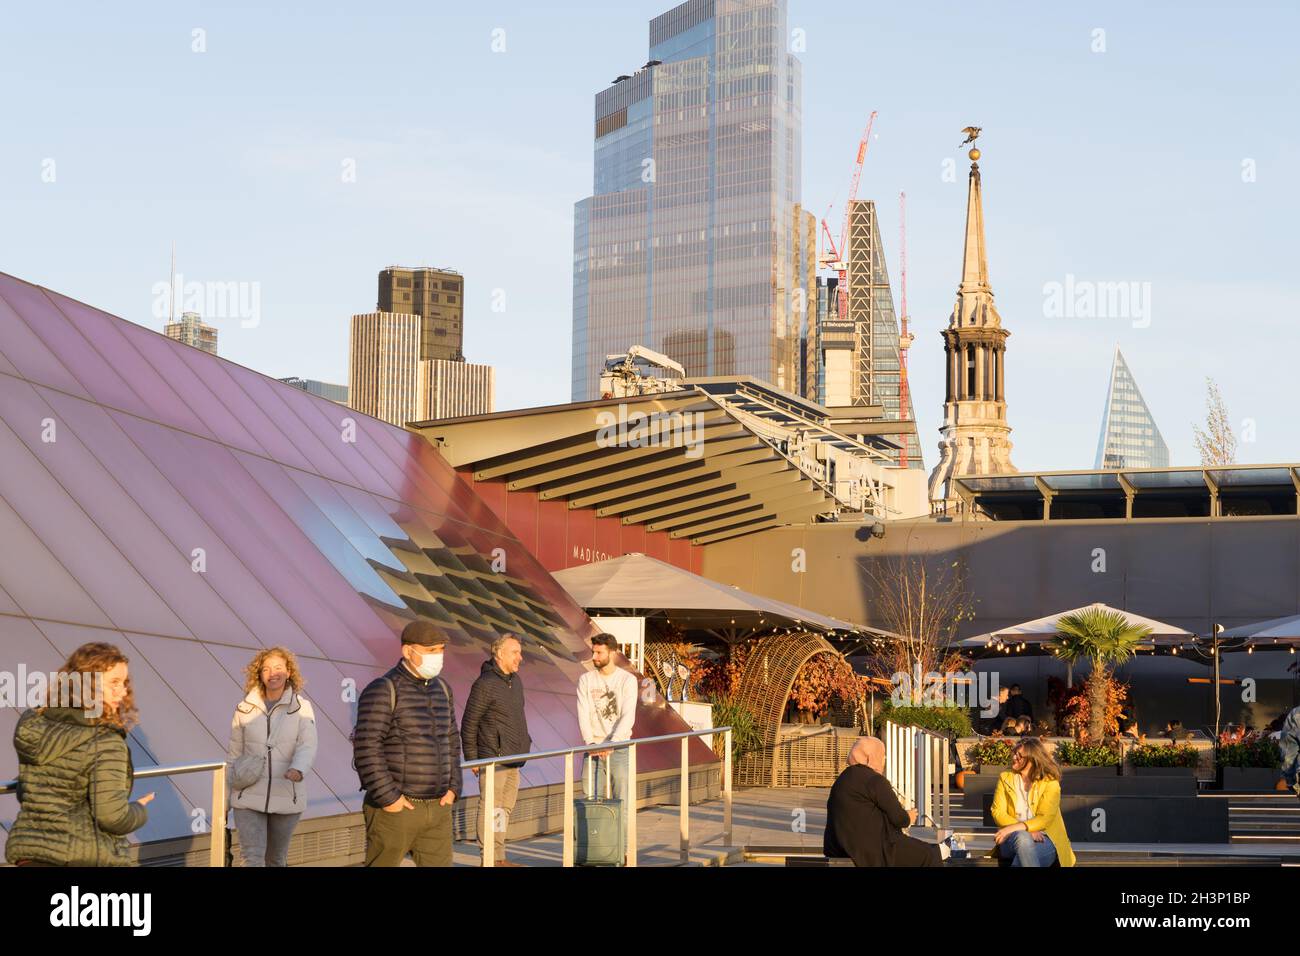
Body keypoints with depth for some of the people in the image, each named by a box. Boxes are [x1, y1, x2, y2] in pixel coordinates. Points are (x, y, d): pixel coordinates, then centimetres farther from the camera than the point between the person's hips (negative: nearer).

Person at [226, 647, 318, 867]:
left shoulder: (301, 707, -3)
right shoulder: (245, 708, 1)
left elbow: (307, 746, -15)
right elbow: (234, 755, 7)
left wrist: (298, 769, -36)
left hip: (286, 798, 0)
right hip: (249, 798, 0)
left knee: (276, 859, 14)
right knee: (252, 859, -11)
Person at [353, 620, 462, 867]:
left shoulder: (441, 689, 12)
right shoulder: (383, 691, -12)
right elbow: (367, 749, -17)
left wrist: (453, 788, 9)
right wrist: (388, 797, -18)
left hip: (437, 808, 7)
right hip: (394, 809, -7)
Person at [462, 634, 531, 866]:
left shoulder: (515, 681, 12)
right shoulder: (485, 684, -13)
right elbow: (469, 724, -11)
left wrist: (524, 742, 13)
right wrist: (472, 758, -10)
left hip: (513, 760, 9)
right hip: (493, 759, -9)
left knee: (506, 808, 13)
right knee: (491, 810, -5)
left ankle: (500, 858, 21)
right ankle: (490, 860, -1)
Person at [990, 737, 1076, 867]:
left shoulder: (1050, 782, 4)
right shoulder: (1005, 778, 13)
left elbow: (1045, 818, -8)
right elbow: (998, 812, 2)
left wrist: (1014, 827, -24)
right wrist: (1027, 830, -15)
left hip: (1043, 839, -2)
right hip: (1012, 838, 2)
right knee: (1023, 837, -38)